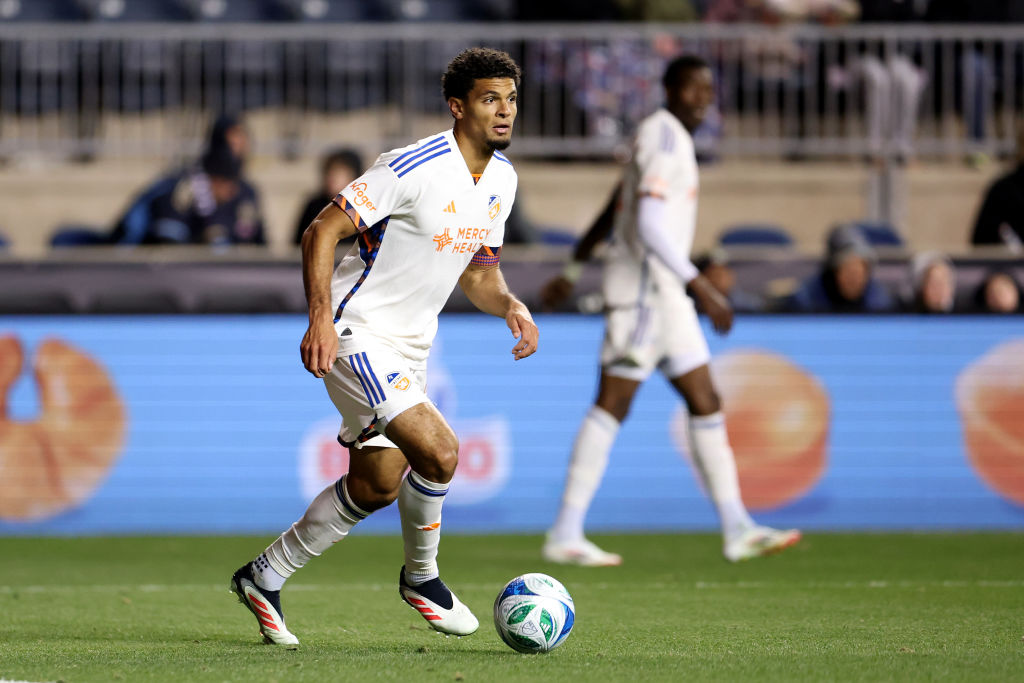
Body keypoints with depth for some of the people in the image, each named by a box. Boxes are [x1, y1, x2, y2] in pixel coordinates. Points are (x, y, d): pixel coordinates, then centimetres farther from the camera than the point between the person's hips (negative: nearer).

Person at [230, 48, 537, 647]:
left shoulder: (502, 178, 5)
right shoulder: (414, 168, -21)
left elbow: (480, 273, 16)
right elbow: (322, 231, -19)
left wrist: (511, 305, -5)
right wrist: (321, 319, -30)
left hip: (409, 349, 9)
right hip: (358, 334, -9)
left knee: (378, 486, 11)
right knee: (439, 451, -22)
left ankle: (265, 578, 27)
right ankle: (421, 576, 3)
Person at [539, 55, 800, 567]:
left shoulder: (671, 138, 19)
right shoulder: (663, 136, -13)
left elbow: (610, 213, 26)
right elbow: (648, 226, -23)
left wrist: (573, 272, 32)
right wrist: (700, 285, -26)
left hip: (665, 294, 10)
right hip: (642, 285, -10)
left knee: (704, 403, 6)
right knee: (613, 402, -8)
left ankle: (737, 529, 6)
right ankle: (566, 535, -7)